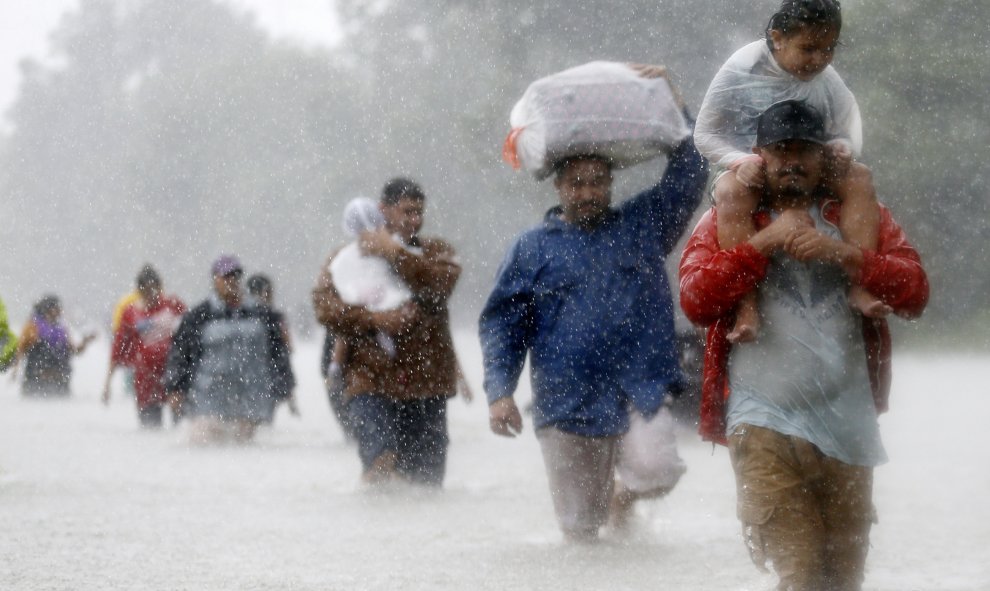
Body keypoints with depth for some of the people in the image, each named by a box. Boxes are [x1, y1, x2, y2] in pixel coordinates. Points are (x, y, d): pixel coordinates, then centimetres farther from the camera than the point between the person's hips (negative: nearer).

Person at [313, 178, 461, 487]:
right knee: (382, 463, -20)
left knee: (426, 477, 3)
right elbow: (325, 305, -3)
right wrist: (375, 319, -14)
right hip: (371, 383, -2)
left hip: (426, 383, 2)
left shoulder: (436, 252, 15)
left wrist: (394, 253, -10)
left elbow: (440, 283, -7)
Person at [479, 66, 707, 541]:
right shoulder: (533, 248, 10)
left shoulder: (642, 224, 14)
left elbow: (689, 175, 9)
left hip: (644, 398, 0)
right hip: (568, 409, 0)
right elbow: (501, 324, 8)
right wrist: (499, 391, -4)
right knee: (581, 527, -1)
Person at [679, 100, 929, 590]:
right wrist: (765, 240, -12)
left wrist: (843, 253, -12)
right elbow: (695, 300, -7)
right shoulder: (726, 221, 10)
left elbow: (914, 291, 1)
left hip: (847, 422, 3)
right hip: (766, 425, -3)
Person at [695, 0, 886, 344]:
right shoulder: (741, 73, -13)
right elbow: (706, 134, -7)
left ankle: (860, 285, -29)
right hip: (751, 172, -4)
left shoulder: (825, 80, -3)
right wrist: (740, 161, -25)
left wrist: (843, 148, -17)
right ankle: (747, 304, -44)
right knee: (732, 191, -38)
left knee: (859, 179, -23)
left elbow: (847, 124, 8)